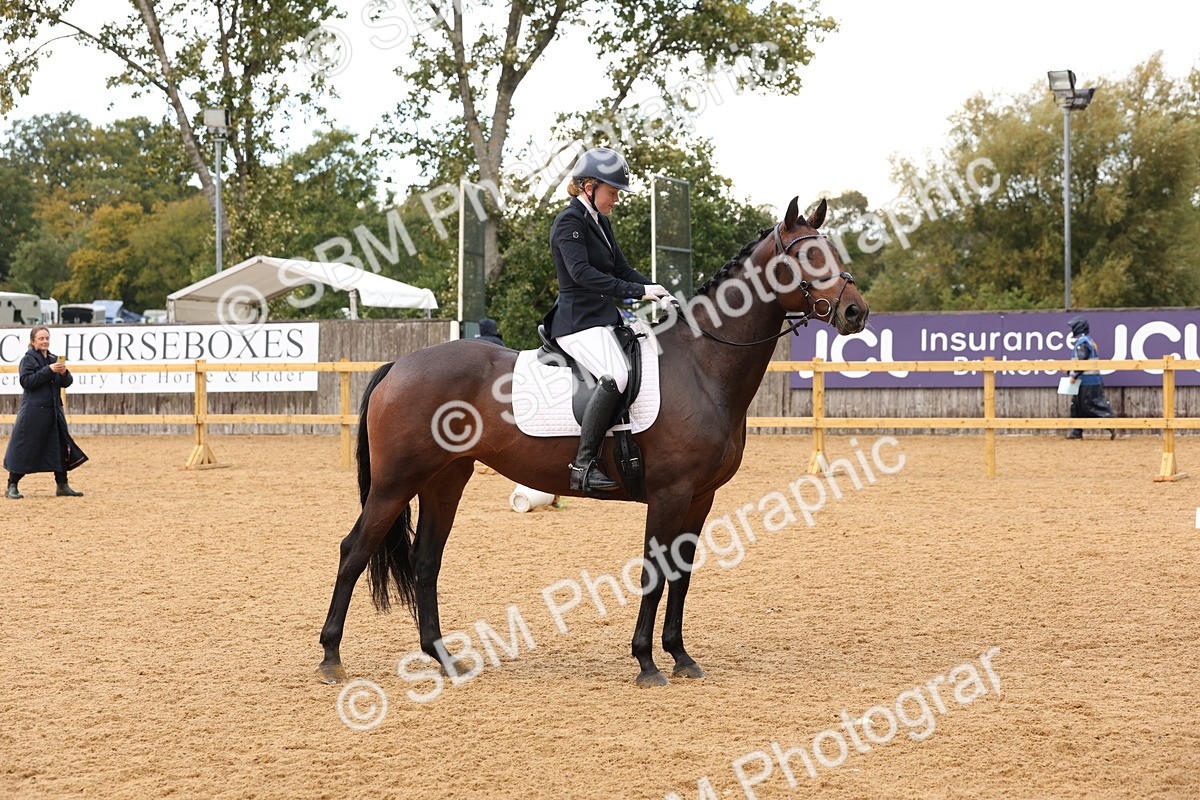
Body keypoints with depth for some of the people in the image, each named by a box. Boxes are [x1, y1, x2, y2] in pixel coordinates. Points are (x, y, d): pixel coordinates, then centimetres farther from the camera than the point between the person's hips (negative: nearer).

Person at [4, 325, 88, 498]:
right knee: (25, 448, -3)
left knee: (60, 446, 6)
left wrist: (64, 373, -11)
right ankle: (12, 487, 5)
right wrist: (48, 370, -22)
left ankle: (62, 486, 13)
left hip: (53, 410, 6)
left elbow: (66, 383, 12)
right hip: (33, 411, -6)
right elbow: (26, 381, -17)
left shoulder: (54, 359, 13)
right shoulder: (28, 359, -4)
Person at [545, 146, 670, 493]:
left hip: (603, 317, 10)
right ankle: (583, 464, -32)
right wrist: (637, 291, -26)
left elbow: (621, 268, 20)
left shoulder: (600, 222, 18)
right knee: (615, 375, -32)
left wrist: (659, 292, 4)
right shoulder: (569, 222, -11)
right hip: (578, 320, -10)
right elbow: (582, 273, -23)